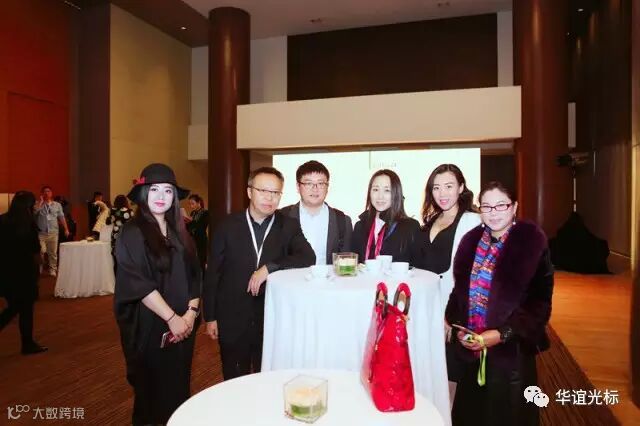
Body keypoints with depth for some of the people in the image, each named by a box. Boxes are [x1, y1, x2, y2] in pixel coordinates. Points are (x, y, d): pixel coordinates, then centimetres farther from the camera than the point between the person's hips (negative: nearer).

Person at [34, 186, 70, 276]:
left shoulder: (57, 205, 8)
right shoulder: (38, 205, 5)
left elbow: (61, 218, 6)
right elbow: (34, 212, -16)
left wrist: (66, 229, -1)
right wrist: (41, 201, -11)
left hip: (53, 232, 1)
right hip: (41, 233, -1)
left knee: (53, 252, 5)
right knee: (41, 251, -12)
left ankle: (52, 270, 16)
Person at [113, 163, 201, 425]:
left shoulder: (179, 232, 8)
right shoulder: (132, 233, -9)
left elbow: (194, 275, 6)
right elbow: (139, 284, -16)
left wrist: (191, 312, -8)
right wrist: (171, 318, -17)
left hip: (183, 324, 5)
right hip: (149, 326, -5)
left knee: (178, 385, 14)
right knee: (152, 388, 10)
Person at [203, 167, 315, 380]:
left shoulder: (289, 226, -2)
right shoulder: (228, 225, -3)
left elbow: (308, 258, -14)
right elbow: (212, 273, 1)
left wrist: (268, 268, -24)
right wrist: (210, 317, 2)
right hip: (232, 320, 0)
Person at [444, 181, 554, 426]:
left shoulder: (532, 242, -10)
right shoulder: (471, 241, 5)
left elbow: (540, 302, -12)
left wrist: (502, 334, -18)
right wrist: (458, 328, -2)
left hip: (510, 351, -4)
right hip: (469, 350, 4)